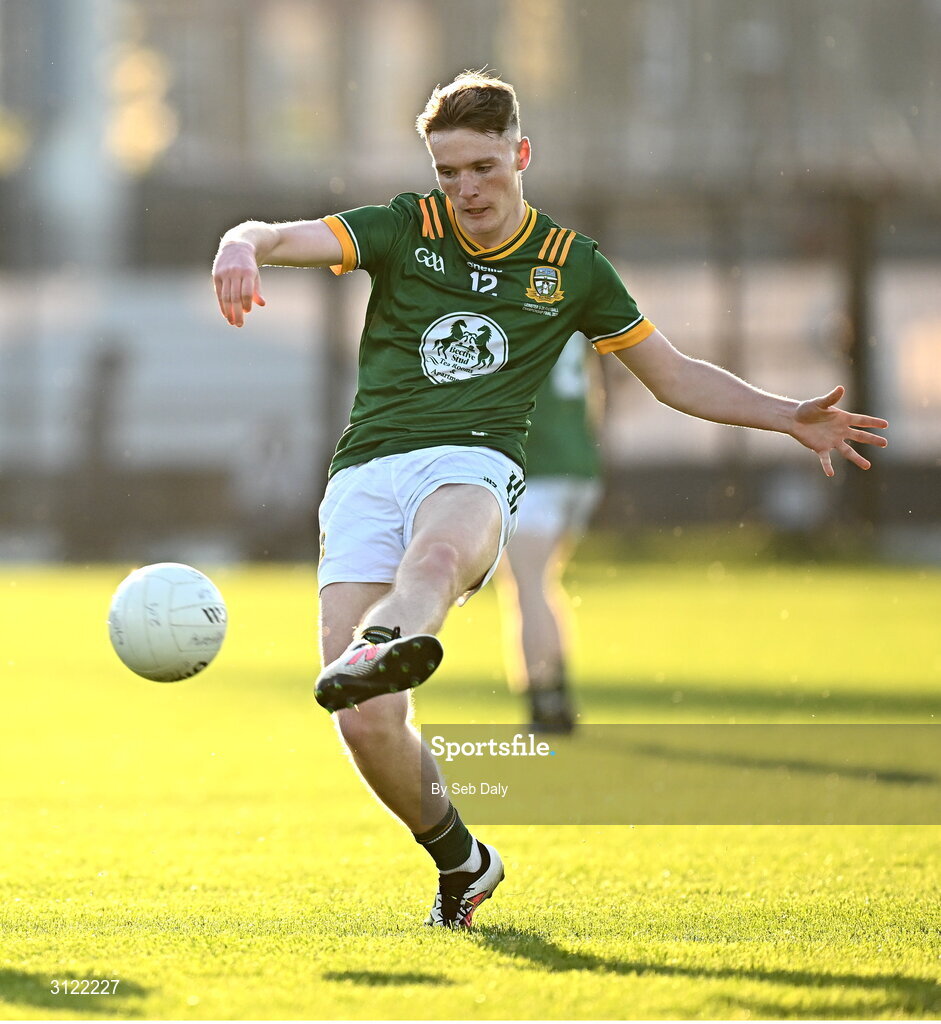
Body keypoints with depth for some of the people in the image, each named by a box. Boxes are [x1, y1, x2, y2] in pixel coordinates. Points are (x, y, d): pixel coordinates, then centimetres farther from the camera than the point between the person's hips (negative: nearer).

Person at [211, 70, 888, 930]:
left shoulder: (571, 264, 16)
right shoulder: (405, 230, 12)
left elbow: (675, 375, 25)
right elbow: (278, 238, -3)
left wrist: (789, 418, 13)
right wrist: (242, 249, -29)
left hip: (473, 463, -1)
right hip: (367, 469, 1)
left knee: (439, 552, -41)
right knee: (368, 724, -13)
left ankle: (384, 646, -76)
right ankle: (461, 861, 12)